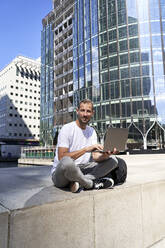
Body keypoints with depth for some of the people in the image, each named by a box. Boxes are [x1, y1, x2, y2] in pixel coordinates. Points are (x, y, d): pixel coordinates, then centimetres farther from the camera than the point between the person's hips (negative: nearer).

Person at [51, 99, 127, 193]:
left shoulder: (92, 131, 8)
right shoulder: (67, 129, -12)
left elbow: (95, 156, -1)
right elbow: (61, 157, -22)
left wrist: (105, 155, -23)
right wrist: (86, 149, -29)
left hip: (82, 170, 6)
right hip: (60, 174, -6)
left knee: (112, 159, -6)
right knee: (67, 161, -42)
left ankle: (79, 182, -21)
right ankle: (92, 184, -15)